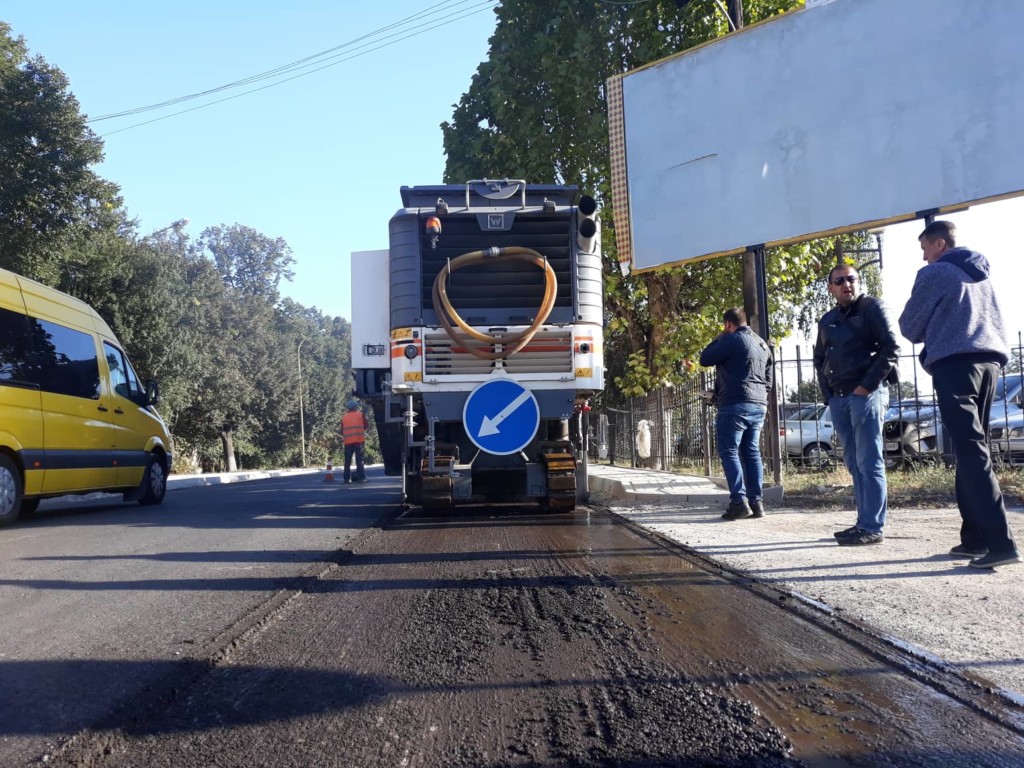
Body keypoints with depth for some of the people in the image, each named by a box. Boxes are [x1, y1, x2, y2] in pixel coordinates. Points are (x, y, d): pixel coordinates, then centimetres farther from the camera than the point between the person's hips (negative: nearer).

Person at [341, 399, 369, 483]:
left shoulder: (344, 417, 10)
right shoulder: (361, 414, 4)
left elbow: (342, 432, 10)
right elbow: (367, 426, 3)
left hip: (348, 442, 2)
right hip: (359, 440, -2)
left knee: (347, 461, 9)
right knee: (359, 460, 0)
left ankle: (347, 478, 7)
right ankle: (361, 477, -5)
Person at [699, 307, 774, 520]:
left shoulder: (732, 339, -9)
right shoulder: (762, 344, 18)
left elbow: (705, 359, -3)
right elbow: (769, 378, 21)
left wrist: (718, 339, 9)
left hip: (736, 405, -8)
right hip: (759, 406, 8)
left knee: (729, 452, -4)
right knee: (752, 453, 9)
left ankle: (739, 502, -11)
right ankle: (756, 502, 8)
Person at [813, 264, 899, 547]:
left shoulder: (872, 308, 0)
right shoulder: (827, 320, 18)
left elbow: (891, 349, -7)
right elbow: (819, 359, 23)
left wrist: (867, 386, -13)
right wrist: (827, 393, 10)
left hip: (866, 395, -7)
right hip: (838, 399, 7)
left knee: (869, 462, -8)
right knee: (854, 463, 9)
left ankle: (872, 527, -6)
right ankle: (864, 521, 16)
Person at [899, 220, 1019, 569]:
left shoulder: (934, 273, -1)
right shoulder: (982, 273, 22)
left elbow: (909, 327, 3)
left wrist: (929, 332, 23)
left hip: (955, 364, -8)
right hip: (989, 361, 8)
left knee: (970, 452, -13)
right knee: (974, 449, 9)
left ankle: (1000, 542, -20)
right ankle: (976, 536, 9)